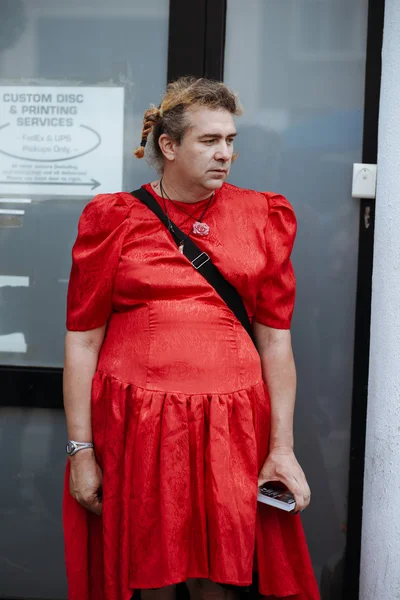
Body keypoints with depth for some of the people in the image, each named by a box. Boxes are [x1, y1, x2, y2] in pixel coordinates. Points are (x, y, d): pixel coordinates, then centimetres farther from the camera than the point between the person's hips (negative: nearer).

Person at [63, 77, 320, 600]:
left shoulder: (262, 217, 7)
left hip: (230, 423, 1)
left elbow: (275, 339, 5)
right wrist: (81, 450, -3)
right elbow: (82, 340, 1)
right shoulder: (115, 220, 3)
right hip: (135, 418, -1)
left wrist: (283, 446, 0)